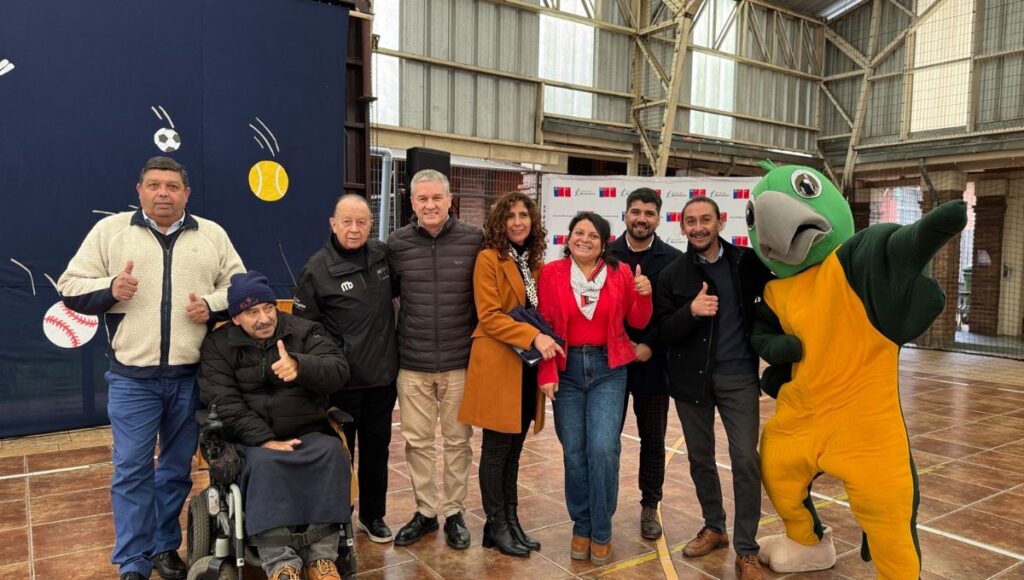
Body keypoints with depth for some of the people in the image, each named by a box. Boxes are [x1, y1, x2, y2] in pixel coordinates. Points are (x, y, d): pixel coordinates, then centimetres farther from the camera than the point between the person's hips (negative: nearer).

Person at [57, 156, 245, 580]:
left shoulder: (212, 235, 7)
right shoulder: (109, 230, 4)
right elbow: (70, 288, 5)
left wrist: (212, 304, -8)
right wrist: (109, 290, -14)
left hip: (192, 377, 2)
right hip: (132, 378, -1)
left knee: (178, 467, 13)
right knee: (131, 469, 2)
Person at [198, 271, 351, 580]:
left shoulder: (305, 331, 4)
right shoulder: (218, 345, 4)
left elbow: (339, 369, -11)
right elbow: (224, 402, -7)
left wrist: (300, 366, -34)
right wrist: (264, 440, -20)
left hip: (308, 433, 1)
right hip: (253, 438, -1)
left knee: (333, 452, -29)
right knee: (264, 462, -34)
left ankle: (321, 555, -23)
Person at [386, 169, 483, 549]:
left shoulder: (474, 241, -4)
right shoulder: (397, 243, -1)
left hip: (461, 362, -1)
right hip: (412, 363, 1)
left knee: (458, 440, 11)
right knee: (417, 440, 10)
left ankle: (454, 513, 28)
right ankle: (425, 512, 28)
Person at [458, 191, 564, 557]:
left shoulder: (535, 261, 13)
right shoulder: (489, 258, -8)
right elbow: (489, 317, -16)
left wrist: (543, 341, 3)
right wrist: (533, 337, -24)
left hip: (527, 366, 7)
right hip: (498, 364, -7)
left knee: (514, 448, 14)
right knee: (497, 448, 4)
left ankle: (511, 520, 25)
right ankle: (496, 525, 17)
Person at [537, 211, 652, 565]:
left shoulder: (620, 273, 0)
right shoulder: (551, 273, -1)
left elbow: (638, 323, 6)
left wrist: (644, 295, -13)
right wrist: (546, 374, -8)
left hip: (608, 369, 0)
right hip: (566, 370, 1)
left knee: (603, 449, -9)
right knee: (574, 452, 5)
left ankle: (601, 532, 9)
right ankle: (581, 527, 24)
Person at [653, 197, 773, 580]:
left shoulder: (747, 262, -2)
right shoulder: (671, 275, -1)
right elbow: (664, 333, -6)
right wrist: (691, 311, -24)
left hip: (738, 376, -1)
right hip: (691, 376, 2)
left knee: (745, 459, -3)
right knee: (700, 457, 13)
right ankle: (714, 527, 34)